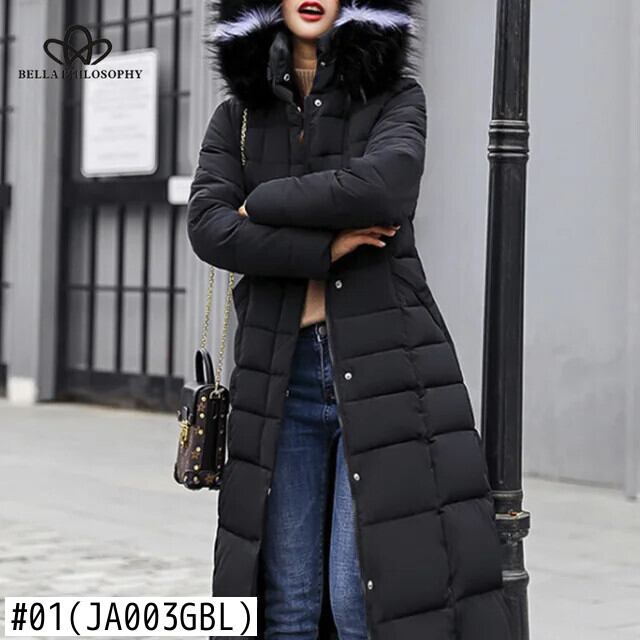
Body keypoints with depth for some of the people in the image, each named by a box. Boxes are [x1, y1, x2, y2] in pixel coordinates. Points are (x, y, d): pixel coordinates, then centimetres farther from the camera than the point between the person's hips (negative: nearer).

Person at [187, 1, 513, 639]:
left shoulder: (395, 98, 5)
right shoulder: (237, 116, 13)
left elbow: (383, 187, -17)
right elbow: (207, 227, -3)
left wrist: (263, 202, -6)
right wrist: (322, 248, -13)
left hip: (381, 363, -3)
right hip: (281, 372, 3)